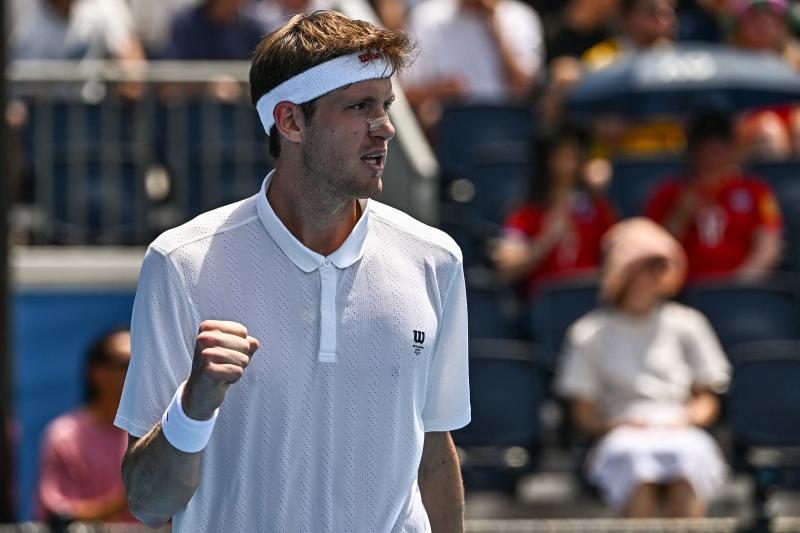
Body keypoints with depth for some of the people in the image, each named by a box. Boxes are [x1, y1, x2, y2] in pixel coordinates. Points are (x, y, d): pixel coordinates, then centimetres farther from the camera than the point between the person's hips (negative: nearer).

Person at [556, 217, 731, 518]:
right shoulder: (589, 333, 15)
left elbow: (708, 401, 19)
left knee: (687, 458, -36)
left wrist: (687, 420, -4)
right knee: (634, 459, -38)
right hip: (623, 437, -1)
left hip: (680, 435, 1)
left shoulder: (686, 324, 19)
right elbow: (583, 413, 11)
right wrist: (617, 425, -10)